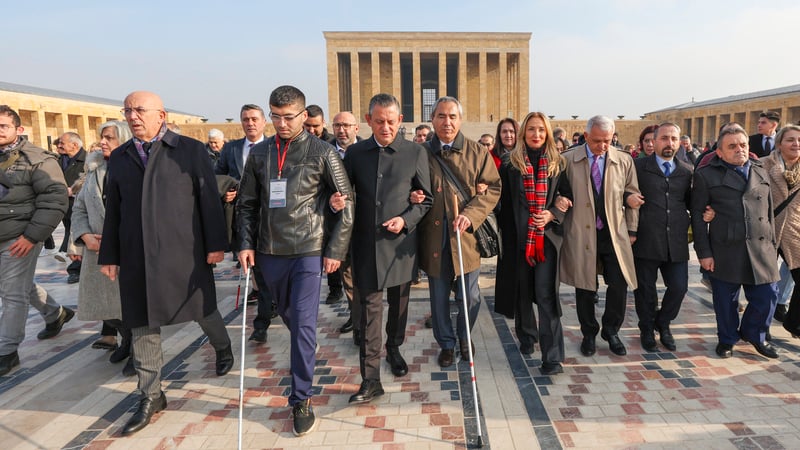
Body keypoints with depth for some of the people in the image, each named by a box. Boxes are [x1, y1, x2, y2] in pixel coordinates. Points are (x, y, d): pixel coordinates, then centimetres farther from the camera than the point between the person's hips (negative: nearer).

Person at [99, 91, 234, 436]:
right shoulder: (119, 157, 12)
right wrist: (109, 255, 11)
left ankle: (223, 347, 43)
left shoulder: (191, 150, 0)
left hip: (184, 252, -3)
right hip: (136, 256, 4)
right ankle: (151, 396, 21)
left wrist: (215, 244, -8)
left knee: (203, 310, 12)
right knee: (142, 324, 7)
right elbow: (113, 211, 13)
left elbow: (209, 200, -4)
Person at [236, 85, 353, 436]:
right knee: (288, 316, 19)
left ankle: (301, 399, 6)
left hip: (310, 251, -4)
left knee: (304, 323, -6)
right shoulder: (260, 153, 6)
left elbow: (346, 202, -4)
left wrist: (336, 249, -7)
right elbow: (247, 203, 11)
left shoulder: (322, 152, -5)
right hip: (270, 252, 4)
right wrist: (246, 244, 1)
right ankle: (304, 360, 46)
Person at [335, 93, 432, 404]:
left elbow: (426, 199, 3)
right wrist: (337, 201, -14)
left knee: (398, 304, 17)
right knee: (369, 311, 0)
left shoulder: (416, 153, -1)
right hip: (366, 244, 0)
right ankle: (370, 380, 6)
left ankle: (394, 348, 43)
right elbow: (345, 192, 9)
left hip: (401, 243, 0)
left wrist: (406, 220, -13)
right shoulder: (355, 153, 4)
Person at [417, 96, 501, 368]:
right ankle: (446, 343, 33)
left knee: (470, 297, 9)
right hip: (434, 238, 1)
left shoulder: (477, 152, 2)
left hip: (467, 235, 0)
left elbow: (493, 187, -2)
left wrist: (470, 215, -16)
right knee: (439, 298, 12)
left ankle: (465, 338, 37)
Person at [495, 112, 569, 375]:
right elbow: (504, 202, 2)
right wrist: (503, 233, -3)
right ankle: (527, 336, 34)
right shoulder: (510, 163, 3)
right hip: (518, 236, 1)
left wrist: (552, 215, -10)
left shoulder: (557, 163, 6)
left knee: (545, 294, -6)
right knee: (522, 290, 12)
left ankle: (552, 356, -2)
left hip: (547, 237, -1)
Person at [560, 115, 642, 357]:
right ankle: (589, 334, 28)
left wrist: (632, 230, 9)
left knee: (619, 285, 0)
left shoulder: (624, 161, 3)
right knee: (585, 287, 8)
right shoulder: (568, 160, -4)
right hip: (581, 234, -1)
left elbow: (632, 197, 10)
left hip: (615, 233, 2)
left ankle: (611, 331, 25)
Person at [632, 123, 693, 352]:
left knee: (679, 286, 5)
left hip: (677, 242, 3)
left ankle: (663, 323, 34)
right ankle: (647, 329, 32)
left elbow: (692, 203, 15)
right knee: (645, 288, 9)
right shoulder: (638, 167, 0)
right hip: (646, 241, -3)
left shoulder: (687, 171, 11)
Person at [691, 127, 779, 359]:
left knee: (767, 296, 5)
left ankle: (754, 334, 31)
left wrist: (772, 246, 15)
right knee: (725, 300, 7)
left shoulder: (761, 173, 15)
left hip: (761, 250, 4)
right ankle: (727, 339, 29)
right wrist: (704, 252, -8)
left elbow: (769, 213, 18)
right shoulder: (706, 175, 0)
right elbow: (697, 215, -3)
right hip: (725, 251, -3)